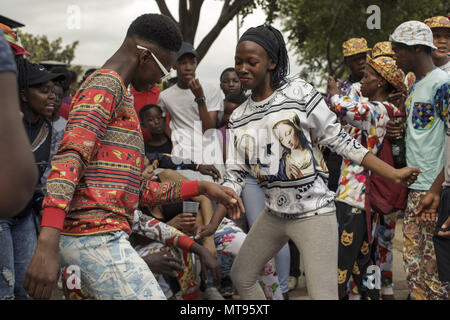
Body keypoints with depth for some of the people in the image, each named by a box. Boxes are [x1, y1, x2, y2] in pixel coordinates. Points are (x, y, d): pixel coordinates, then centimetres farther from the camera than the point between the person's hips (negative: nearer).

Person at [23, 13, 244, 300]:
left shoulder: (121, 99, 26)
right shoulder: (105, 84, -6)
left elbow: (139, 189, 26)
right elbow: (69, 159, -22)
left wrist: (201, 188, 19)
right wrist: (48, 243, -33)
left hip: (103, 236, 10)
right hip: (96, 235, -10)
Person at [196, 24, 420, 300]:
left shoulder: (299, 93, -10)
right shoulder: (238, 118, 4)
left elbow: (340, 140, -7)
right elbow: (235, 174, 6)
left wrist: (393, 173, -9)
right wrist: (214, 223, -1)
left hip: (314, 212, -6)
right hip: (274, 214, 6)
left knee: (323, 295, -12)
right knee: (241, 277, 15)